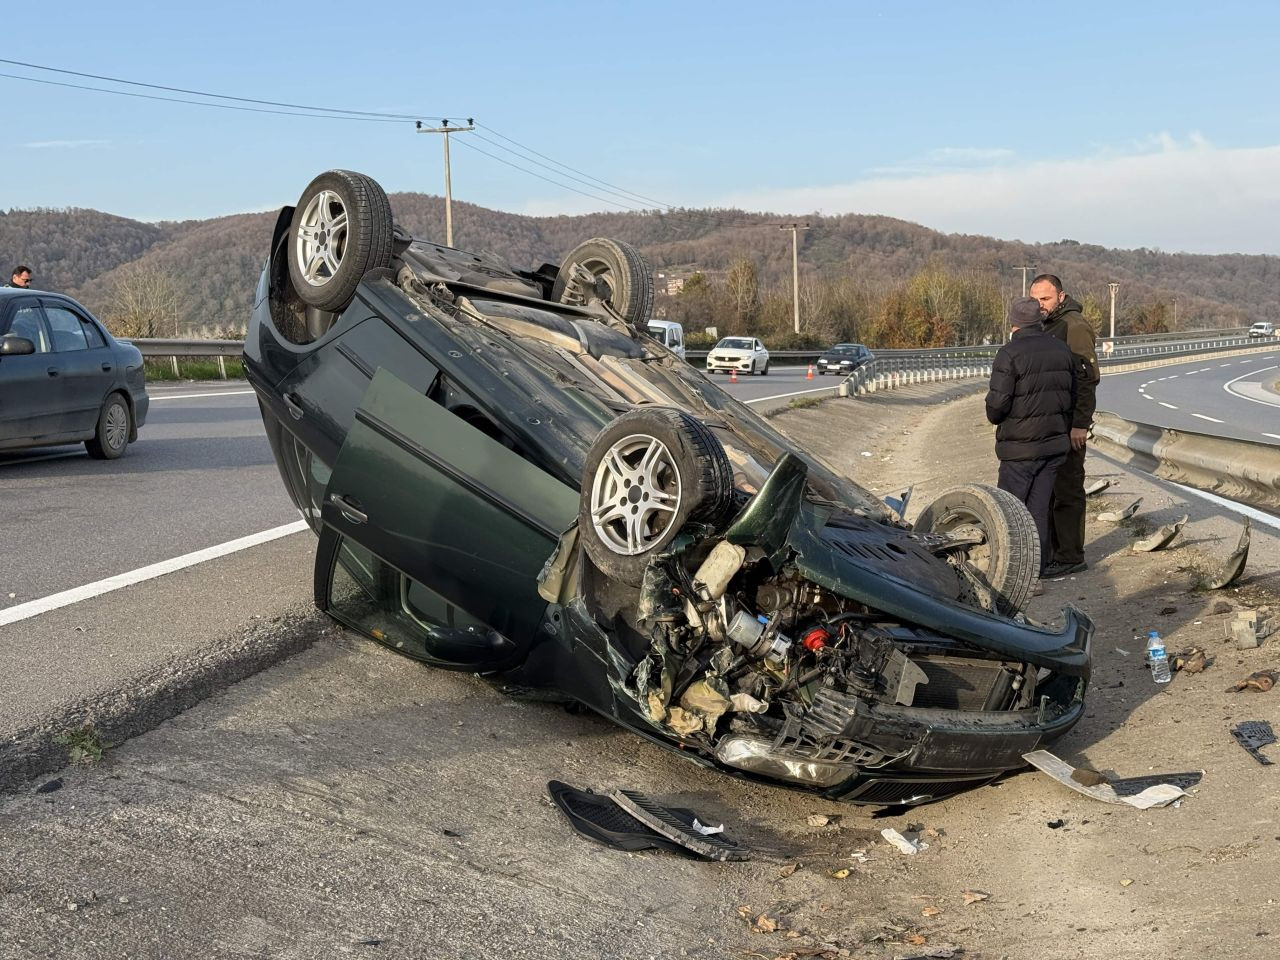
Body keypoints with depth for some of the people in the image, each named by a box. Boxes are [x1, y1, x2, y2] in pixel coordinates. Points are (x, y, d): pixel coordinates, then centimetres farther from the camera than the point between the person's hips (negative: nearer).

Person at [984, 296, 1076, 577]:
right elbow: (1072, 397, 12)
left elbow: (997, 404, -17)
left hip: (1021, 447, -6)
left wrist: (995, 417, 5)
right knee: (1039, 510, 11)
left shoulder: (1009, 354, -15)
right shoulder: (1062, 350, 7)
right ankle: (1037, 572, 14)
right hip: (1056, 443, 6)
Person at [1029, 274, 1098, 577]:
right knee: (1048, 489, 14)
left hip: (1068, 426, -9)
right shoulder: (1041, 327, 16)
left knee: (1067, 489, -4)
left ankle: (1070, 557, 2)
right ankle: (1052, 550, 23)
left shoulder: (1074, 326, -13)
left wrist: (1080, 424, -22)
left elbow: (1087, 377, -18)